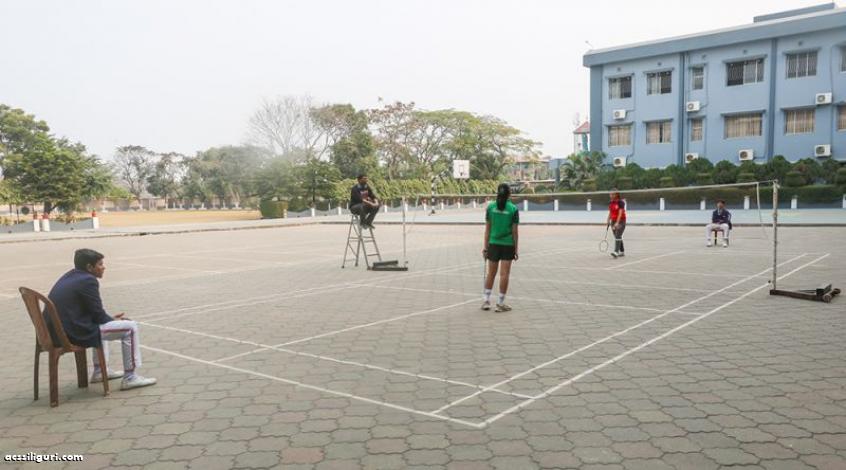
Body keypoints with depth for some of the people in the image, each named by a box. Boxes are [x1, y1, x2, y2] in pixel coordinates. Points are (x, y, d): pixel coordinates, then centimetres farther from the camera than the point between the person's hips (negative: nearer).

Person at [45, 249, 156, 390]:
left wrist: (111, 319, 16)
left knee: (101, 323, 36)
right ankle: (130, 378, 1)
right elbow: (98, 315, -11)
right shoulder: (88, 280, -14)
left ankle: (99, 371, 38)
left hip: (56, 331, 10)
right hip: (75, 334, -10)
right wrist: (114, 320, 8)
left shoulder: (69, 276, 14)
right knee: (130, 327, -4)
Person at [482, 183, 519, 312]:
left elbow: (487, 229, 2)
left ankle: (486, 300, 17)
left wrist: (486, 246, 8)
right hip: (508, 245, -2)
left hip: (493, 244, 2)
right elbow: (514, 231, -4)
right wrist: (515, 249, 3)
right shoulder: (513, 209, -6)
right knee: (504, 274, 4)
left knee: (491, 273, 13)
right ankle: (500, 303, 8)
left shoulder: (490, 207, 0)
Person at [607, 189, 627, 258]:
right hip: (613, 221, 7)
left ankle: (616, 252, -28)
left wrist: (617, 223, -29)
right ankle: (622, 252, 20)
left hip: (621, 221, -7)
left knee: (618, 236, -19)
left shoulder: (620, 202, -14)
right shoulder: (610, 203, 8)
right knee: (617, 237, 10)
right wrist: (608, 220, 6)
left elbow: (620, 213, -22)